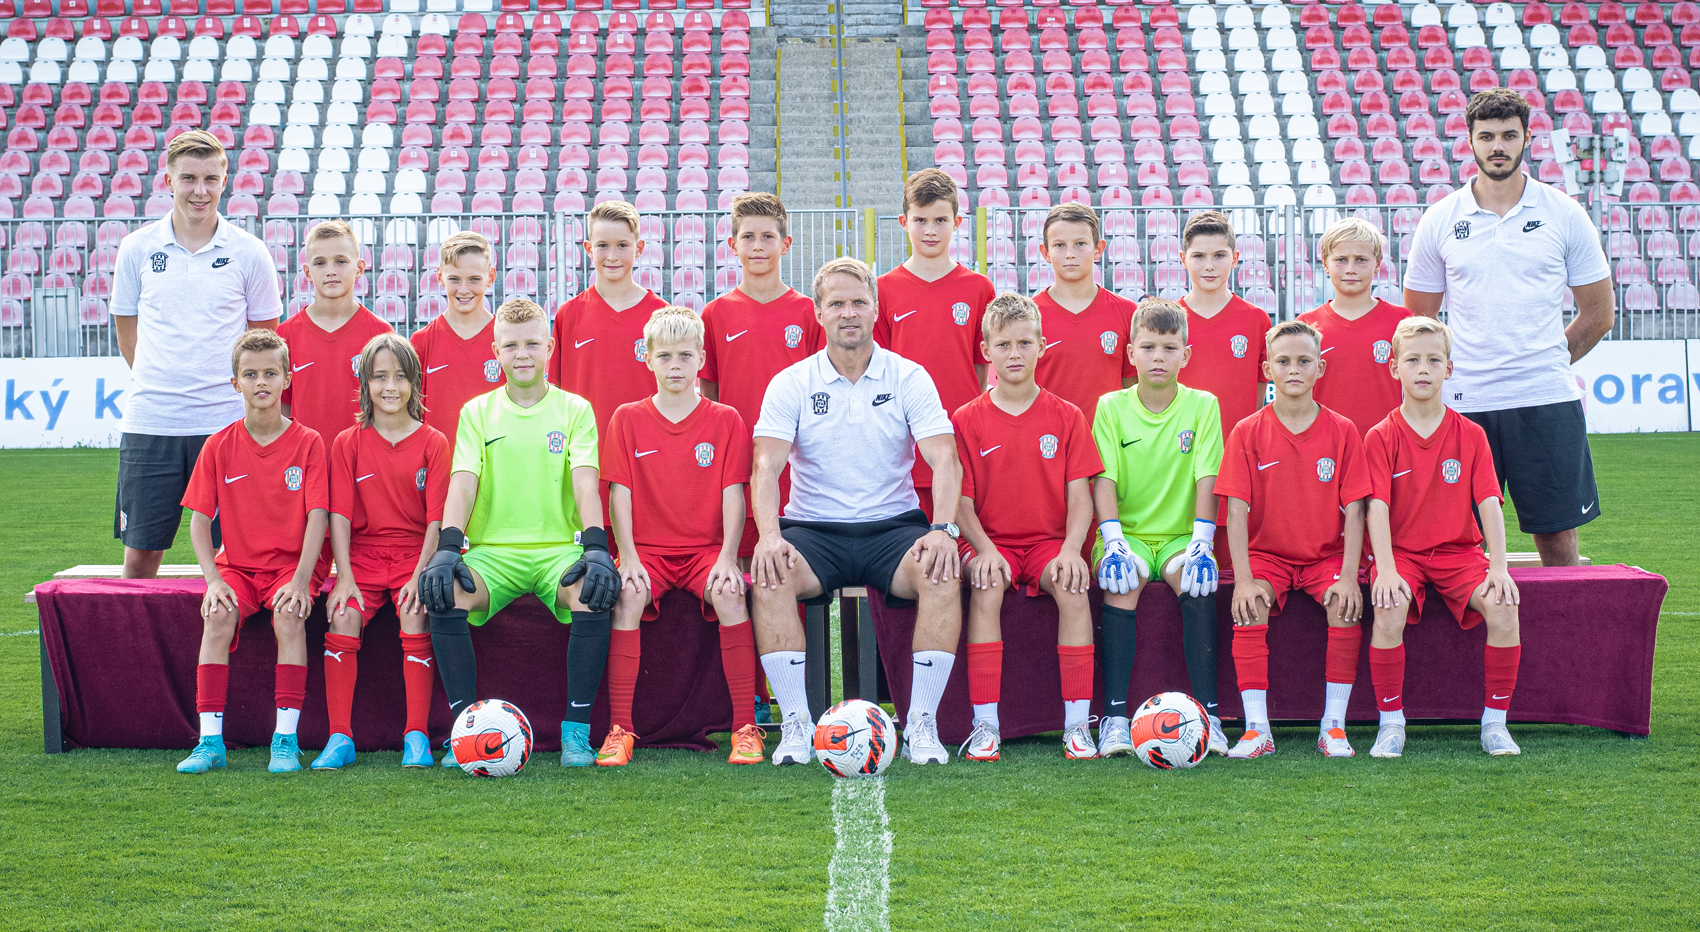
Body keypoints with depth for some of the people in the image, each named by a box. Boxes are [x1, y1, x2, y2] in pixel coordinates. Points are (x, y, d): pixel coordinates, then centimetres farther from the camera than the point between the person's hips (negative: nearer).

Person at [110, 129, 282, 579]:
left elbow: (263, 332, 10)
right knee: (141, 551, 4)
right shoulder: (137, 248, 4)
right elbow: (126, 326, 13)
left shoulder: (249, 253, 1)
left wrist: (231, 382, 6)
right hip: (149, 421, 1)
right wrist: (158, 381, 9)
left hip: (225, 421, -1)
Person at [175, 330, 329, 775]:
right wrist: (213, 578, -13)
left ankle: (286, 738, -28)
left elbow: (317, 516, -7)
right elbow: (199, 519, 2)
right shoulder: (219, 446, 3)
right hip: (236, 566, 2)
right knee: (219, 615, -28)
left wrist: (301, 579, -19)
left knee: (290, 615, -32)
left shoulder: (308, 443, -2)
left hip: (291, 565, -2)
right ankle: (210, 740, -25)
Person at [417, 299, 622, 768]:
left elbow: (585, 482, -5)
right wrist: (447, 547, -19)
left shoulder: (575, 409, 7)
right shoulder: (477, 412, 10)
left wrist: (596, 546, -22)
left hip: (559, 549, -1)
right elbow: (463, 483, -2)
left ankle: (576, 731, -25)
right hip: (492, 550, 1)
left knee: (594, 594, -34)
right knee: (443, 595, -30)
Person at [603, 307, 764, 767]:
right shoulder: (628, 419, 8)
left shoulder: (725, 420, 7)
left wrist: (727, 557, -14)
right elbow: (619, 494, 3)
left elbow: (733, 495, 1)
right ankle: (619, 729, -28)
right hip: (647, 550, 0)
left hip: (706, 549, 0)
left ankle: (745, 728, -26)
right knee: (627, 595, -32)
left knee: (730, 594, -32)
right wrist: (628, 557, -11)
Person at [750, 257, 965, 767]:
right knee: (769, 578, -32)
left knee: (942, 576, -32)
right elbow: (767, 465, -8)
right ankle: (796, 723, -25)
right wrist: (769, 533, -27)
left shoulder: (909, 378, 4)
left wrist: (943, 529, -25)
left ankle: (921, 723, -25)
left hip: (893, 525, 0)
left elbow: (944, 459, -7)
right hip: (814, 529, 0)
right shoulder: (790, 384, 4)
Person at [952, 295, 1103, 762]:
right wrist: (984, 548, -17)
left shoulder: (1066, 417, 7)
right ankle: (985, 724, -31)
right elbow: (961, 500, 1)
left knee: (1073, 587, -31)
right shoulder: (966, 420, 5)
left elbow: (1079, 496, 2)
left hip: (1048, 542, 1)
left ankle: (1077, 723, -27)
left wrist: (1070, 549, -16)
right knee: (987, 587, -33)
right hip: (990, 543, 0)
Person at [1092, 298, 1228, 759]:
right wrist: (1113, 540, -18)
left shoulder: (1202, 406, 3)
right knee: (1120, 585, -30)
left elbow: (1206, 479, -4)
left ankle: (1206, 712, -28)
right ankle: (1115, 717, -31)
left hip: (1179, 535, 0)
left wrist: (1200, 542, -16)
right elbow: (1104, 479, -4)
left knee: (1197, 582, -30)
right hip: (1128, 532, 0)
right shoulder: (1111, 407, 2)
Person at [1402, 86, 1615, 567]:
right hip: (1463, 402, 1)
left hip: (1547, 401, 0)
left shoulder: (1564, 214, 5)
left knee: (1557, 536, 0)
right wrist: (1452, 370, 3)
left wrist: (1546, 362, 9)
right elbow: (1417, 320, 12)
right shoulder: (1439, 221, 6)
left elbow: (1599, 312, 11)